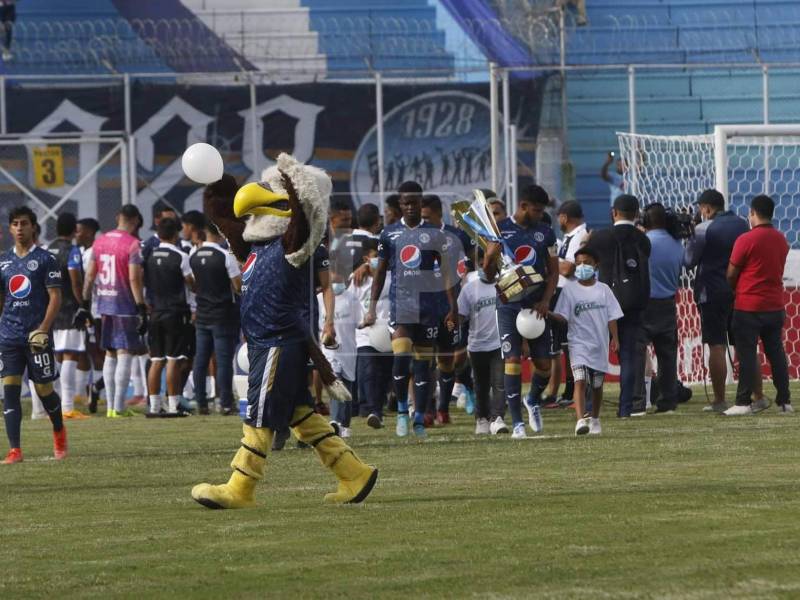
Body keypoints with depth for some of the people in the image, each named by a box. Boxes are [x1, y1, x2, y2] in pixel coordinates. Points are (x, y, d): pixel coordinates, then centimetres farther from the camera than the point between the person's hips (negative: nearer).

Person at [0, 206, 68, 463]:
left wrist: (42, 330, -15)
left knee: (44, 389, 3)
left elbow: (55, 297, -6)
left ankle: (59, 433, 32)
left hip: (36, 335, -4)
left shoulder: (45, 259, -3)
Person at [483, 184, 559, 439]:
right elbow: (489, 272, 4)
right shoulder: (500, 229, 1)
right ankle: (517, 422, -6)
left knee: (544, 363, 1)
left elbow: (553, 271, 10)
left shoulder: (545, 232, 8)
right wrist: (491, 258, -19)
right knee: (512, 361, -10)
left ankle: (534, 401, 32)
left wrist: (545, 301, -4)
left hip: (537, 305, 3)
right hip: (509, 305, -3)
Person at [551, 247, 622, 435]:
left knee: (597, 385, 13)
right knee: (580, 381, -18)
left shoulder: (603, 290, 5)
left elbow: (611, 316, 5)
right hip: (579, 343, -3)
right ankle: (580, 420, -28)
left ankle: (595, 419, 28)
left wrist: (615, 337, -3)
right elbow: (561, 316, -4)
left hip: (600, 344, 3)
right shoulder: (569, 290, 1)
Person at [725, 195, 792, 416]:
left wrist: (732, 290, 12)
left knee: (747, 355, -3)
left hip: (749, 307, -6)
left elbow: (731, 274, -6)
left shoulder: (746, 240, -13)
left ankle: (743, 402, -4)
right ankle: (784, 401, 11)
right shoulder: (781, 240, 6)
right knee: (776, 353, 10)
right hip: (775, 305, 6)